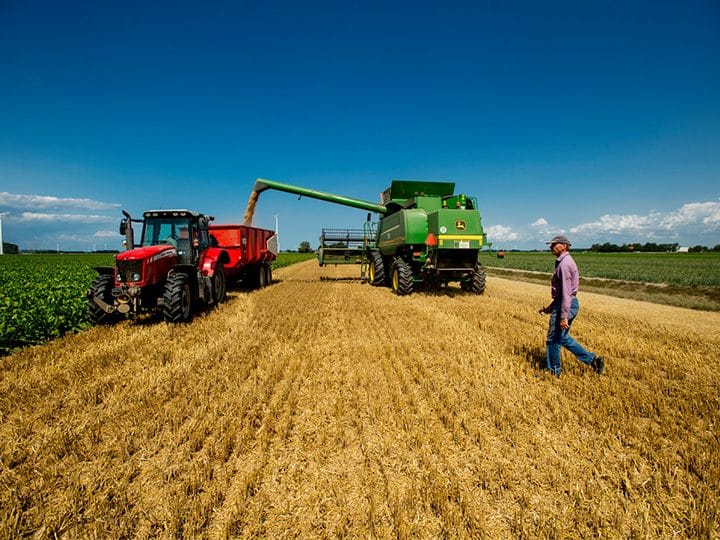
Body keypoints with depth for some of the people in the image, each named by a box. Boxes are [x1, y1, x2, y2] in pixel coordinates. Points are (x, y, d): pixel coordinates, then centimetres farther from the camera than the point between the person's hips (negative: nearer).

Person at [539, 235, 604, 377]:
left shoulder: (564, 263, -17)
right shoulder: (563, 262, 15)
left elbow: (566, 292, -22)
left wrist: (563, 316, -24)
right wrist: (550, 308, 23)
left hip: (565, 305, -10)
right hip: (569, 303, 10)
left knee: (553, 339, 2)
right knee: (562, 338, 17)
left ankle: (553, 371, 15)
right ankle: (592, 359, 19)